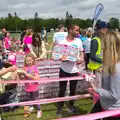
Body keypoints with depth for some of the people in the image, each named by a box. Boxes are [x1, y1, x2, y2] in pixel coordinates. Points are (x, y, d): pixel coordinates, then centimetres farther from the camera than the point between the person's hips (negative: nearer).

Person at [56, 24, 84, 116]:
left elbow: (81, 52, 11)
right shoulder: (62, 41, -9)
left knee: (73, 89, 17)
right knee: (62, 89, 8)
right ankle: (60, 107, 26)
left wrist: (82, 58, -10)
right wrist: (61, 58, -28)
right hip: (64, 70, -3)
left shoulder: (78, 41, 1)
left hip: (74, 70, 3)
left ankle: (71, 105, 37)